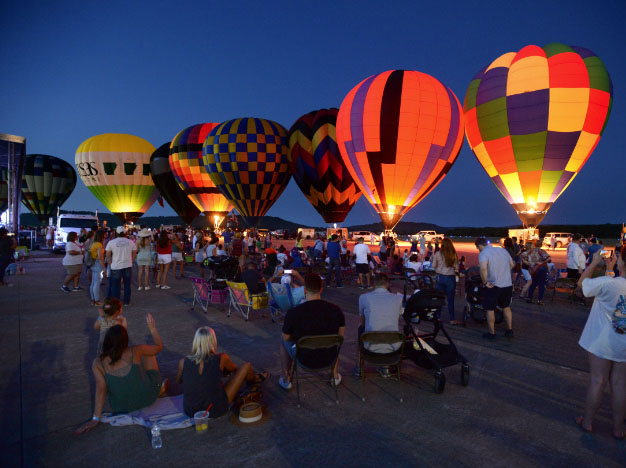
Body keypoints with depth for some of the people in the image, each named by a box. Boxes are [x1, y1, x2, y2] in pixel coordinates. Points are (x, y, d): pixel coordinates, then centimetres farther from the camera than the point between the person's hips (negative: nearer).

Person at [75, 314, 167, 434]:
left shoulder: (98, 363, -15)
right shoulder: (134, 352, -17)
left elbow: (101, 389, -21)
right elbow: (159, 347, -3)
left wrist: (95, 419, -16)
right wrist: (152, 328, 9)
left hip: (123, 408, 2)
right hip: (149, 397, -1)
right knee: (147, 353, 19)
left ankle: (159, 388, 39)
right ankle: (160, 388, 36)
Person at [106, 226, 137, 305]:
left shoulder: (111, 242, -3)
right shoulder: (130, 242, 3)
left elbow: (108, 256, -1)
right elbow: (134, 254, 8)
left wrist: (111, 264, 8)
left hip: (116, 267, -1)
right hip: (128, 266, 2)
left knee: (115, 285, 8)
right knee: (127, 285, 12)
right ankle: (126, 302, 18)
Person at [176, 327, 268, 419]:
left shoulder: (183, 362, -13)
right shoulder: (221, 358, -18)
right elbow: (234, 369, 7)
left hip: (190, 412, 3)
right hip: (215, 411, -3)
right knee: (246, 366, 7)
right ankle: (254, 379, 41)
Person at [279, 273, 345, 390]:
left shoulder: (293, 312, -24)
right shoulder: (335, 310, -16)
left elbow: (286, 338, -7)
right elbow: (341, 333, 0)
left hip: (304, 359, -2)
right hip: (328, 358, 2)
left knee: (283, 339, 27)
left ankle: (286, 379, 36)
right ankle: (335, 376, 42)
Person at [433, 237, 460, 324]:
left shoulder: (438, 254, -8)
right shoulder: (454, 254, -6)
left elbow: (434, 266, -1)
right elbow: (456, 267, -2)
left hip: (441, 277, 0)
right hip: (451, 278, 0)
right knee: (450, 299, 6)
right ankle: (452, 319, 12)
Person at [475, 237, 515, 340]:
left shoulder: (483, 254, -13)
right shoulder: (503, 250, 8)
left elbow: (483, 268, -30)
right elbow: (512, 264, 18)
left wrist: (485, 282, -20)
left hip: (493, 286, -6)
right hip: (508, 284, 6)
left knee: (490, 310, 9)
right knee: (506, 308, 23)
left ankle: (492, 333, 17)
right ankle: (509, 330, 30)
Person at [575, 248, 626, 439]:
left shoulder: (607, 283, -23)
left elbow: (582, 282, -8)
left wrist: (595, 263, 2)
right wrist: (610, 268, 13)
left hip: (602, 342, -3)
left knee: (597, 380, 9)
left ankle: (587, 421, 24)